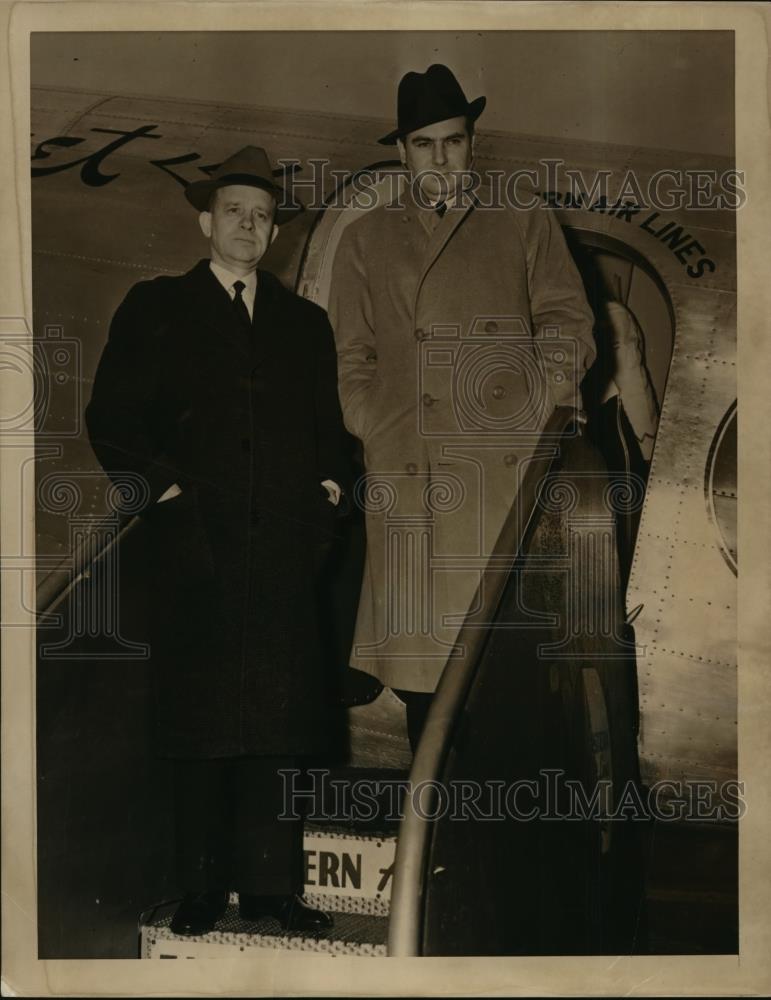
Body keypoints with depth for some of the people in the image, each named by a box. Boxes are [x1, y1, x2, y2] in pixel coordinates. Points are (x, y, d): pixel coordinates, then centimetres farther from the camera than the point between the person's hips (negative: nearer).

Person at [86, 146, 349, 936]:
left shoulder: (304, 322, 20)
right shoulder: (155, 308, 10)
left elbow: (329, 425, 22)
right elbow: (111, 419, 4)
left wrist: (329, 483, 6)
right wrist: (163, 485, -7)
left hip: (285, 545, 3)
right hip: (196, 542, -2)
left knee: (279, 720, 1)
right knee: (200, 719, 0)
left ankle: (272, 884, 9)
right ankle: (204, 886, 9)